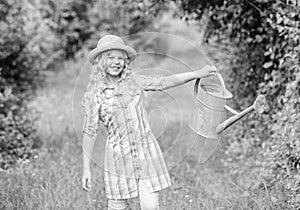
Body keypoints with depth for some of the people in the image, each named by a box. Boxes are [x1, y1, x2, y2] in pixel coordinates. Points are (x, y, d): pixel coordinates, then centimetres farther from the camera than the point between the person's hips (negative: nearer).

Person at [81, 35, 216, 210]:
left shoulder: (134, 81, 4)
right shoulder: (94, 95, -3)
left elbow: (165, 82, 10)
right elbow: (89, 133, -1)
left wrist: (198, 74, 3)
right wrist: (86, 169, -3)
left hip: (146, 152, 2)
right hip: (119, 156, -2)